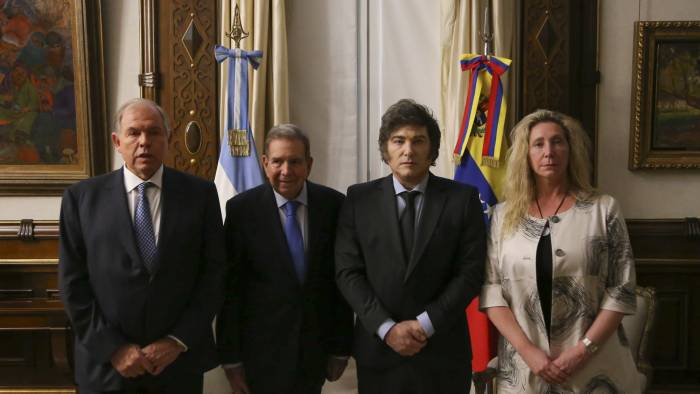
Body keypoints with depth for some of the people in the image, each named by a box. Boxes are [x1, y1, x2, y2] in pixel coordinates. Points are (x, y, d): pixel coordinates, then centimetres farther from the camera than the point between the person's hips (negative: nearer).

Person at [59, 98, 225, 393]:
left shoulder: (200, 193, -2)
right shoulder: (82, 197, -1)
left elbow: (214, 272, -2)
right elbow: (73, 282, -2)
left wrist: (179, 341, -8)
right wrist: (112, 348, -9)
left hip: (179, 361, 0)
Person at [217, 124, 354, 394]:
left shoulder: (333, 204, -5)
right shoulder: (241, 208, -9)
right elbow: (229, 287, -7)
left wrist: (341, 347, 2)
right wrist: (231, 357, -6)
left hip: (315, 351, 2)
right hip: (261, 351, -2)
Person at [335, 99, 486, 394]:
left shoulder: (463, 199, -2)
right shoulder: (359, 199, 0)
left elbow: (470, 272, -5)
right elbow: (348, 272, -3)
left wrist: (425, 324, -12)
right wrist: (387, 328, -12)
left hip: (443, 351, 0)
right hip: (378, 349, 1)